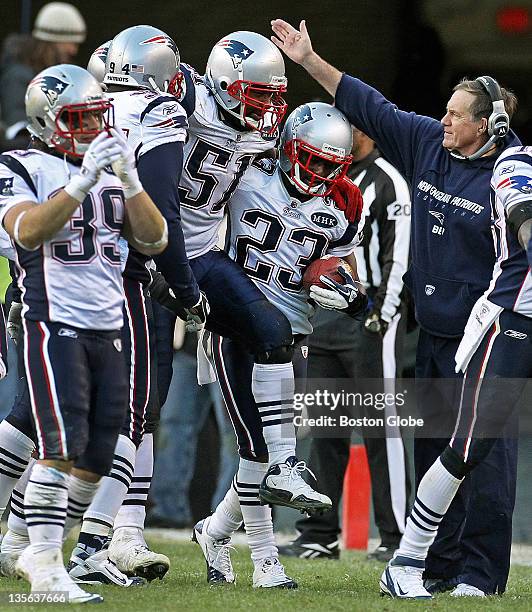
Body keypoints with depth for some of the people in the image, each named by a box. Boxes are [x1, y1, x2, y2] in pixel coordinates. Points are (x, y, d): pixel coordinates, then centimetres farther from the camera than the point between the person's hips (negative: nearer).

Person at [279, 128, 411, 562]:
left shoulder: (387, 183, -6)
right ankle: (320, 536, 12)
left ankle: (396, 538, -4)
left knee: (380, 429, -7)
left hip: (369, 318, -8)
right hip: (324, 315, 8)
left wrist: (382, 316, -19)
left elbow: (397, 256, -12)